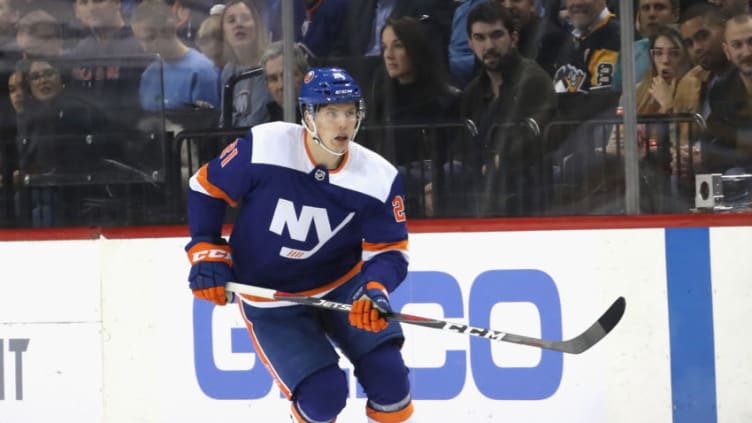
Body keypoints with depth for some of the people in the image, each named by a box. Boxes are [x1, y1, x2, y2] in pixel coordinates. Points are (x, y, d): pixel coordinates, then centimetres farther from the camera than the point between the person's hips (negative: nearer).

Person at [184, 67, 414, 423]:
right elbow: (207, 188, -7)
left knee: (386, 372, -11)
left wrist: (375, 292, -31)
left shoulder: (378, 178, -16)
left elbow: (389, 251, -10)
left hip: (343, 285, 3)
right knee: (323, 394, -15)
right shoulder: (264, 147, -22)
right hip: (270, 299, -3)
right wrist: (206, 254, -14)